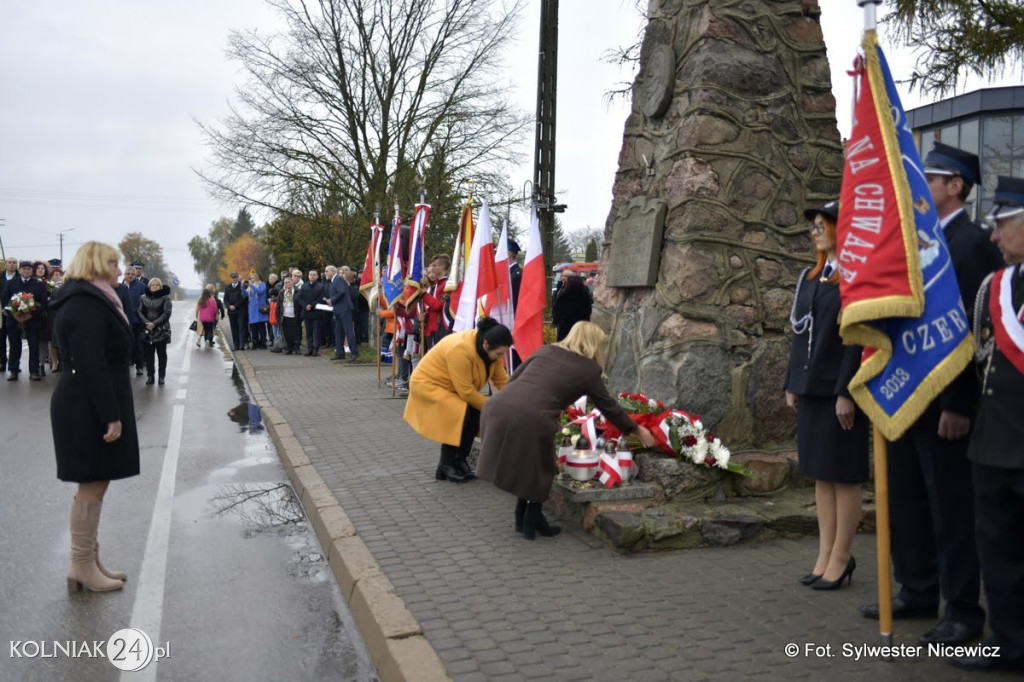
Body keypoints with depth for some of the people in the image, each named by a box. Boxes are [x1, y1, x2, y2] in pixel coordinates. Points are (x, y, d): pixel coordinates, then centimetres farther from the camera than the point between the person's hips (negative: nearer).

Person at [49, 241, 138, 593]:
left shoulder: (90, 300, 15)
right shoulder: (86, 304, -17)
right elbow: (92, 366, -23)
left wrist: (112, 411, 18)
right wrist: (111, 416, -23)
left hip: (90, 408, 10)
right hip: (90, 411, -10)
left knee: (95, 484, 15)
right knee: (92, 485, -2)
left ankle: (89, 560, 24)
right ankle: (82, 566, 9)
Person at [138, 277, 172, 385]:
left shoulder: (165, 297, 0)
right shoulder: (143, 298, 9)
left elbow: (167, 313, -7)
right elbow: (140, 312, 4)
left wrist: (154, 323, -15)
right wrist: (146, 323, -13)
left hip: (161, 330, -2)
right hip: (147, 330, 3)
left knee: (161, 354, 4)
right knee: (148, 354, 4)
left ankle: (161, 376, 11)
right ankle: (150, 376, 11)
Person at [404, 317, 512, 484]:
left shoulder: (490, 348, -12)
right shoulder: (460, 350, -36)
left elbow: (502, 380, -7)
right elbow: (466, 392, -31)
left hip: (451, 388, 8)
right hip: (428, 384, -8)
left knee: (476, 413, -12)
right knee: (460, 415, -27)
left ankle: (459, 460, 4)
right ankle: (445, 467, -11)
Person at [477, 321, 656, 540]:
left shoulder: (545, 351, 24)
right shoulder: (589, 370, 14)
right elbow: (610, 407, 25)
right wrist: (638, 430, 40)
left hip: (498, 407, 5)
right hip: (532, 420, -5)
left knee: (521, 466, 27)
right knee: (538, 471, 21)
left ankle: (523, 518, 36)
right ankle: (531, 522, 28)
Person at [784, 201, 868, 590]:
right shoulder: (809, 277, 13)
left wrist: (846, 392, -17)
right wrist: (792, 385, 13)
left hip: (839, 389, -7)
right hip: (810, 388, 8)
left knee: (843, 475, 2)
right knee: (820, 474, 12)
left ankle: (840, 559, 13)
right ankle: (825, 555, 20)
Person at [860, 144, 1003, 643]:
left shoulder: (973, 242, -11)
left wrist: (958, 406, -19)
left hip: (943, 402, -8)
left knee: (952, 507, 2)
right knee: (906, 501, 15)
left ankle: (963, 611, 15)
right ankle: (917, 592, 29)